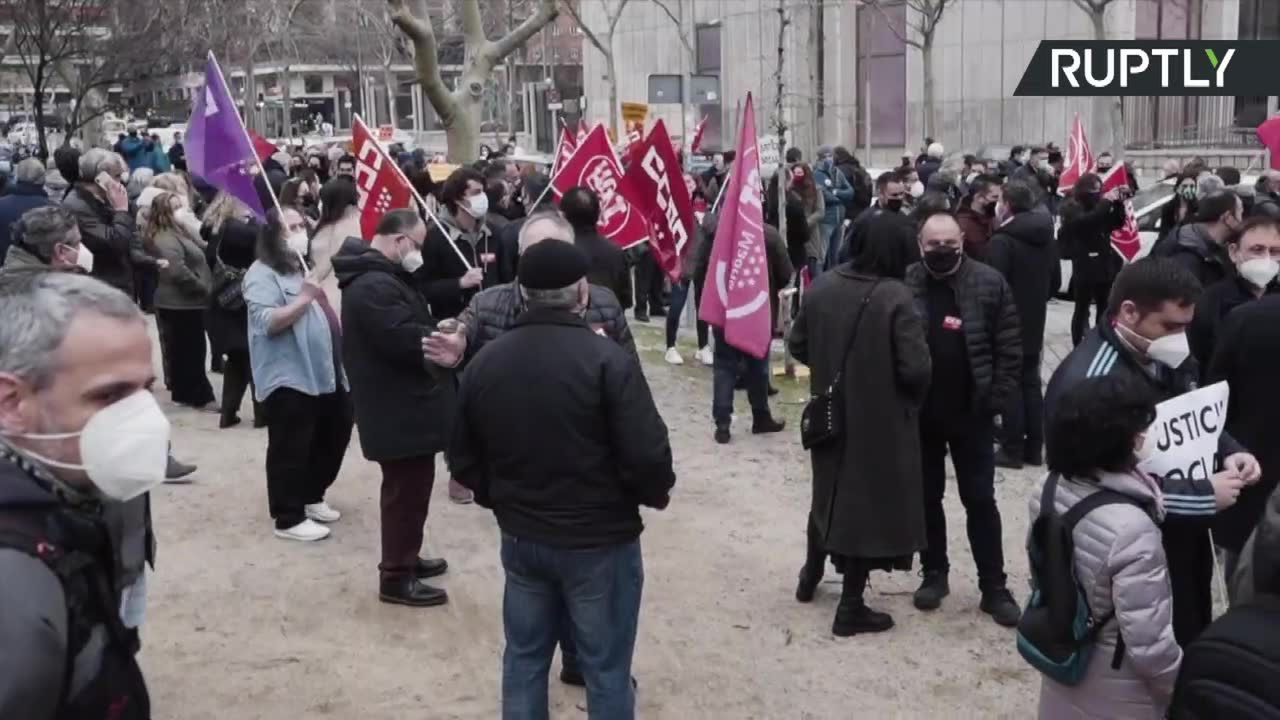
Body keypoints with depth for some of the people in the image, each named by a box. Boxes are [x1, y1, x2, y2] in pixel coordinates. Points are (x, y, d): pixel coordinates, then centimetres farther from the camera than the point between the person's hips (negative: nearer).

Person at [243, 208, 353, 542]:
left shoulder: (303, 267, 17)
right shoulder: (262, 274, -11)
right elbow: (267, 323, -24)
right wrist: (304, 299, -26)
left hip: (324, 374, 9)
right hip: (289, 379, -9)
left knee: (332, 438, 17)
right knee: (291, 450, -2)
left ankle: (311, 497, 33)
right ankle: (289, 518, 6)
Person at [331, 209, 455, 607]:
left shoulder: (379, 276, 14)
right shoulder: (375, 286, -24)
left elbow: (409, 328, 17)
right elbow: (406, 340, -29)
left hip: (401, 405, 11)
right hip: (399, 410, -11)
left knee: (407, 489, 21)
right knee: (407, 491, -2)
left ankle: (403, 559, 35)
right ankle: (395, 577, 7)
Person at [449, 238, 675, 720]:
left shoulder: (484, 362, 0)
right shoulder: (606, 359, -18)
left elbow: (464, 459, 7)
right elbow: (647, 455, -21)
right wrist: (657, 493, 0)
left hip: (520, 538, 5)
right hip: (600, 541, -5)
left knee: (524, 659, 18)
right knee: (606, 667, 8)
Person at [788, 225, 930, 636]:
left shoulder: (822, 287, -4)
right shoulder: (894, 297, -21)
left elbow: (797, 345, 5)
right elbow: (915, 369, -23)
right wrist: (911, 400, -3)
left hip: (829, 414, 6)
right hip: (880, 420, -6)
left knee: (828, 491, 25)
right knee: (868, 501, 6)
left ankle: (811, 576, 41)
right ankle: (851, 609, 14)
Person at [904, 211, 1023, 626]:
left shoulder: (989, 284, -5)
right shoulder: (904, 286, -4)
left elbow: (1010, 348, -2)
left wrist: (997, 398, -8)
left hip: (971, 412, -1)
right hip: (919, 412, 1)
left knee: (980, 500, 6)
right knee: (927, 497, 13)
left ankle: (993, 586, 15)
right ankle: (934, 573, 28)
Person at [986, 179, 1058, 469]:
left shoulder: (1002, 240, -19)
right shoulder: (1046, 236, 7)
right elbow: (1054, 280, 14)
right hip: (1034, 322, 7)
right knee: (1031, 382, 14)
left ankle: (1012, 449, 3)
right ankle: (1034, 447, 17)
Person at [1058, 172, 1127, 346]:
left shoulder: (1099, 205, 8)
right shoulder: (1071, 208, -8)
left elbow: (1118, 223, 10)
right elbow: (1085, 221, -26)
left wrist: (1117, 203, -6)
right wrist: (1105, 202, -26)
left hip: (1105, 266, 6)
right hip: (1085, 268, -6)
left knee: (1104, 308, 13)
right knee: (1082, 309, 0)